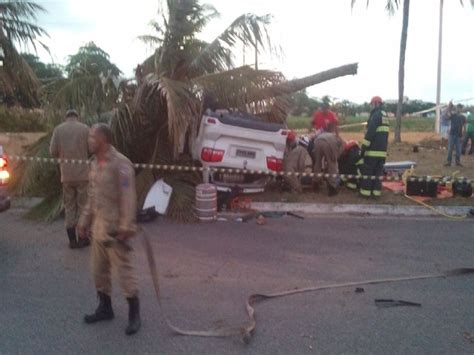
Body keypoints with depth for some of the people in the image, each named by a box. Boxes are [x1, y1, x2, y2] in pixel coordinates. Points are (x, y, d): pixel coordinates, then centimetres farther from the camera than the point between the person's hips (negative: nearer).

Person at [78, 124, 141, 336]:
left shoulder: (120, 164, -17)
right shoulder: (95, 163, 10)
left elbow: (128, 198, -20)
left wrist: (126, 227, -23)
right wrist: (85, 221, 17)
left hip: (115, 228, -8)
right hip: (98, 227, 9)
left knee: (124, 271, -1)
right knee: (98, 270, 16)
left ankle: (134, 315, 12)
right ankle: (105, 308, 33)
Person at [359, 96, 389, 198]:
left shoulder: (375, 116, -12)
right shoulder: (385, 117, 18)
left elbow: (370, 133, -18)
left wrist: (363, 148, -15)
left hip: (372, 150, -8)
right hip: (382, 150, 9)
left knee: (367, 171, -2)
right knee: (378, 172, 9)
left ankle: (365, 191, -1)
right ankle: (376, 191, 10)